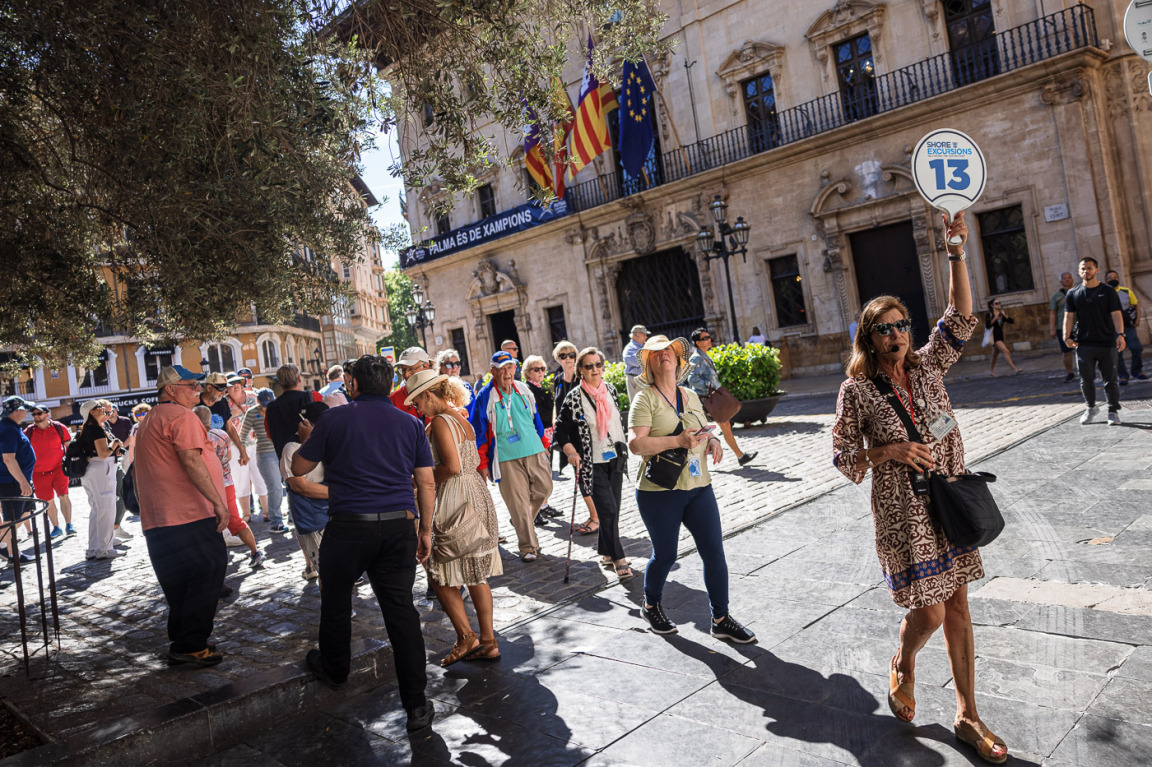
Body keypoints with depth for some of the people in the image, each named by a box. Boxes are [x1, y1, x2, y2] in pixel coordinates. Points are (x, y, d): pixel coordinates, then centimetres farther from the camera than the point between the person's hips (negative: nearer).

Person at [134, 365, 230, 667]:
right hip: (189, 516, -10)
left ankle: (181, 644, 24)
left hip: (157, 522, 10)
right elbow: (192, 462, -21)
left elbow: (140, 475, 28)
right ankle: (190, 647, -1)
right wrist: (218, 502, -21)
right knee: (207, 574, -3)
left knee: (181, 586, 16)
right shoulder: (181, 416, -9)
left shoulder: (147, 422, 23)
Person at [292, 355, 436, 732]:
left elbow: (298, 468, 7)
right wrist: (425, 530, 13)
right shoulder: (411, 423, 6)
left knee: (336, 599, 21)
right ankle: (416, 704, 6)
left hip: (349, 527, -2)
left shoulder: (335, 418, -2)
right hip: (399, 527, 2)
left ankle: (334, 669, 43)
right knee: (401, 609, 5)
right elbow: (426, 482, 5)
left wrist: (307, 441, 26)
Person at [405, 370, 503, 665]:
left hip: (456, 502, -9)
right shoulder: (463, 420, 13)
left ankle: (466, 637, 8)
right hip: (478, 496, 9)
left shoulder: (440, 422, -14)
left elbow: (453, 467, -23)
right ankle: (488, 641, 18)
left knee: (442, 574, 4)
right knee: (476, 573, 13)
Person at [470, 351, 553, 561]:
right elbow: (479, 433, -2)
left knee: (544, 488, 6)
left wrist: (543, 445, 22)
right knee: (518, 502, -4)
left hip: (534, 451, 5)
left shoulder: (523, 390, 9)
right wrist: (482, 464, -3)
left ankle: (524, 523, 32)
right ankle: (528, 546, 7)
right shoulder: (485, 397, -6)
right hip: (506, 457, -5)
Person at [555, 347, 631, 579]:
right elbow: (560, 431, -7)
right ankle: (618, 558, 2)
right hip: (591, 463, -5)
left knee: (613, 509, 11)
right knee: (608, 510, -9)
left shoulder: (611, 390, 4)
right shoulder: (574, 398, -12)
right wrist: (571, 453, -21)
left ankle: (606, 552, 28)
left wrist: (623, 449, 20)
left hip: (615, 459, 5)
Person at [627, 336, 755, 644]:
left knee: (714, 551, 3)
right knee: (665, 555, 7)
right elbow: (636, 444, -19)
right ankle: (651, 607, 35)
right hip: (660, 492, -5)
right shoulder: (645, 399, -8)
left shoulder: (691, 396, 11)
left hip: (699, 487, 5)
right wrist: (678, 441, -27)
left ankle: (721, 620, 18)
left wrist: (713, 441, 0)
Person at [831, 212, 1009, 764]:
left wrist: (955, 253, -12)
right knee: (927, 612, -1)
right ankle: (903, 666, 34)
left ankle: (968, 716, 24)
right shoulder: (856, 391, -9)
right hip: (902, 511, -4)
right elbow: (842, 454, -5)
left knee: (956, 605, 10)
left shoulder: (928, 367, 3)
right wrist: (886, 450, -22)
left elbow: (960, 318, -5)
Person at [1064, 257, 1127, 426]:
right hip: (1083, 344, 1)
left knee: (1110, 379, 2)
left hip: (1107, 343, -1)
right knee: (1086, 379, 5)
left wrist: (1120, 334, -17)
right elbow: (1069, 316, 5)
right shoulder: (1073, 294, 9)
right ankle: (1090, 407, 23)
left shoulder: (1108, 291, 4)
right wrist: (1067, 336, -8)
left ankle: (1113, 411, 11)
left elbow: (1116, 314, -4)